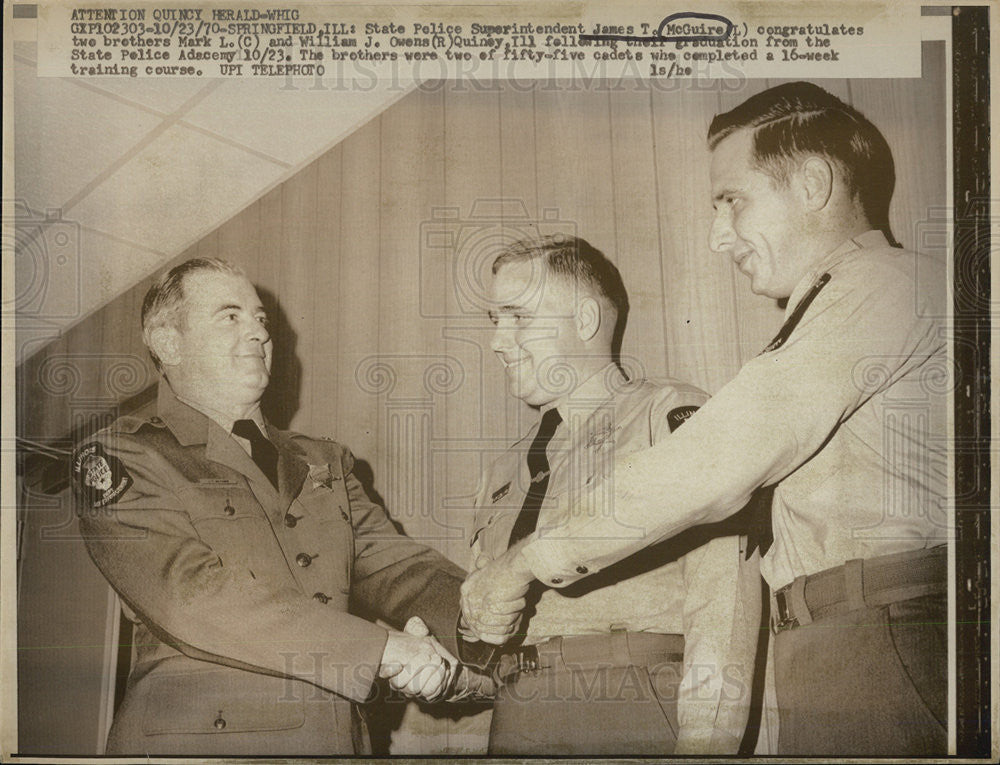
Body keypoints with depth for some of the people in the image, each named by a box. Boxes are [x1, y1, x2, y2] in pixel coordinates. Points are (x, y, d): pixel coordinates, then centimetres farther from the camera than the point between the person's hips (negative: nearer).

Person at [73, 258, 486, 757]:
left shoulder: (325, 465, 15)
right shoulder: (118, 461, -4)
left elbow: (396, 566, 4)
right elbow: (192, 597, -17)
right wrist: (381, 648, -21)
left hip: (336, 736, 5)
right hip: (195, 737, -5)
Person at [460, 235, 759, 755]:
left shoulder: (671, 416, -2)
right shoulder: (504, 473, 19)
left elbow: (722, 593, -11)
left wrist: (701, 743, -18)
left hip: (634, 710, -4)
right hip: (512, 720, 5)